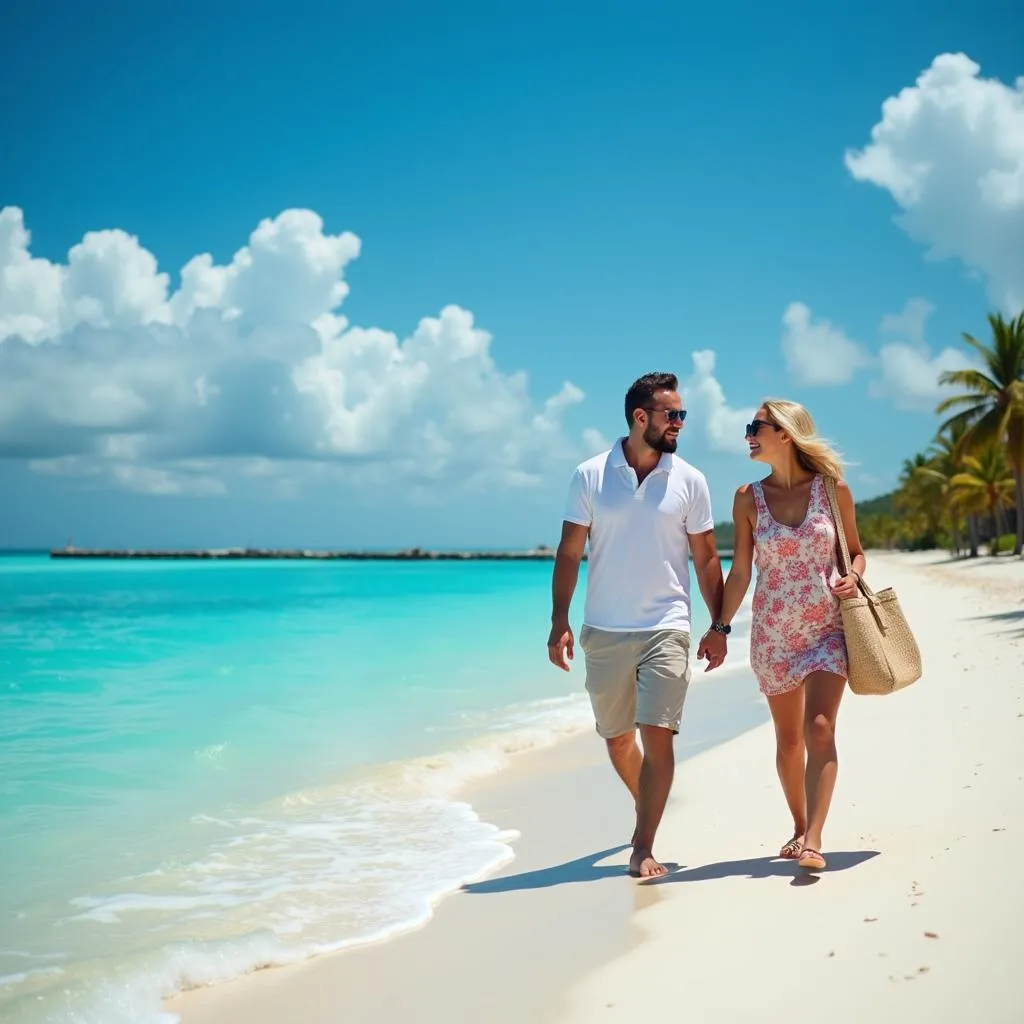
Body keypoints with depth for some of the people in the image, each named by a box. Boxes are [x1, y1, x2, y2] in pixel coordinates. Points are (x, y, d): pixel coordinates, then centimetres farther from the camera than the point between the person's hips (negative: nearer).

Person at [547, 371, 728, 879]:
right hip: (603, 631, 1)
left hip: (666, 629, -1)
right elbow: (569, 553, 1)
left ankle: (643, 848, -3)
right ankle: (646, 808, 41)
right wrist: (559, 621, -5)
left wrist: (718, 626, 4)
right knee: (616, 737, 14)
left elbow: (706, 558, 6)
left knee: (658, 736, -10)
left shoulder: (689, 481, 1)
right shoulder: (590, 476, -1)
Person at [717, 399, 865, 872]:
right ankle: (799, 827, 27)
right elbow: (740, 572, 5)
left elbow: (856, 551, 9)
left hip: (828, 628, -2)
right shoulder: (749, 498, 1)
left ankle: (813, 841, -18)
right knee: (788, 738, 10)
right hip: (773, 632, 2)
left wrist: (852, 577, -12)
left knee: (818, 728, -16)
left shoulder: (833, 488, -2)